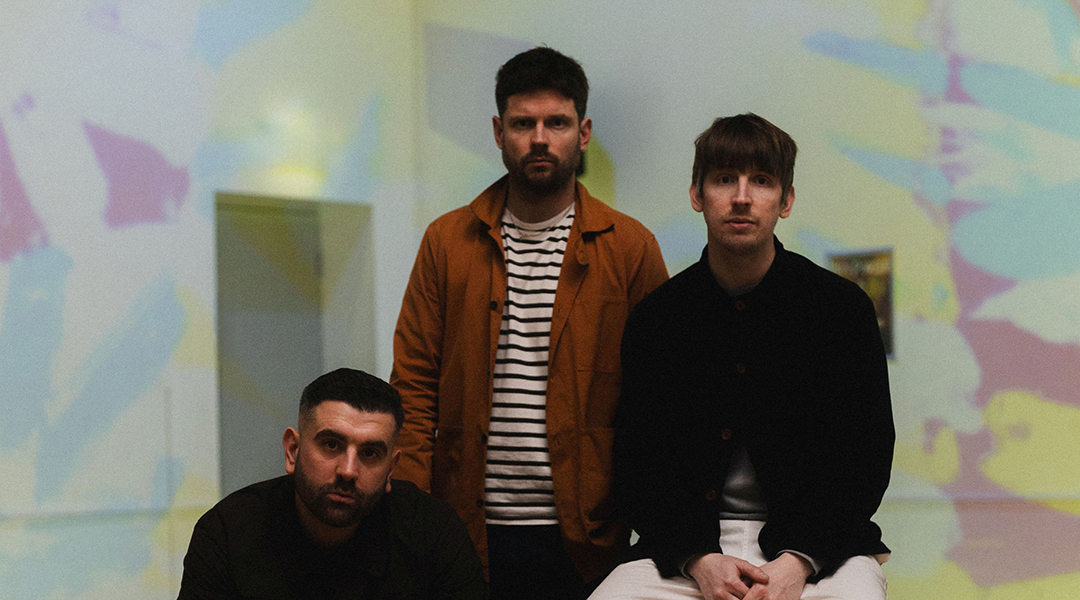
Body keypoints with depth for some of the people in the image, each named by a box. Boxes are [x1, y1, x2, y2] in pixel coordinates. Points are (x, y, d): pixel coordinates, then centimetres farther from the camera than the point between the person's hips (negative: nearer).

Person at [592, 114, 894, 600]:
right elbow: (637, 465, 4)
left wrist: (796, 561, -15)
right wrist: (698, 558, -13)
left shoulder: (843, 306, 2)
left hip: (816, 542, -1)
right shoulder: (655, 318, 5)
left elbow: (864, 459, -1)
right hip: (685, 549, 1)